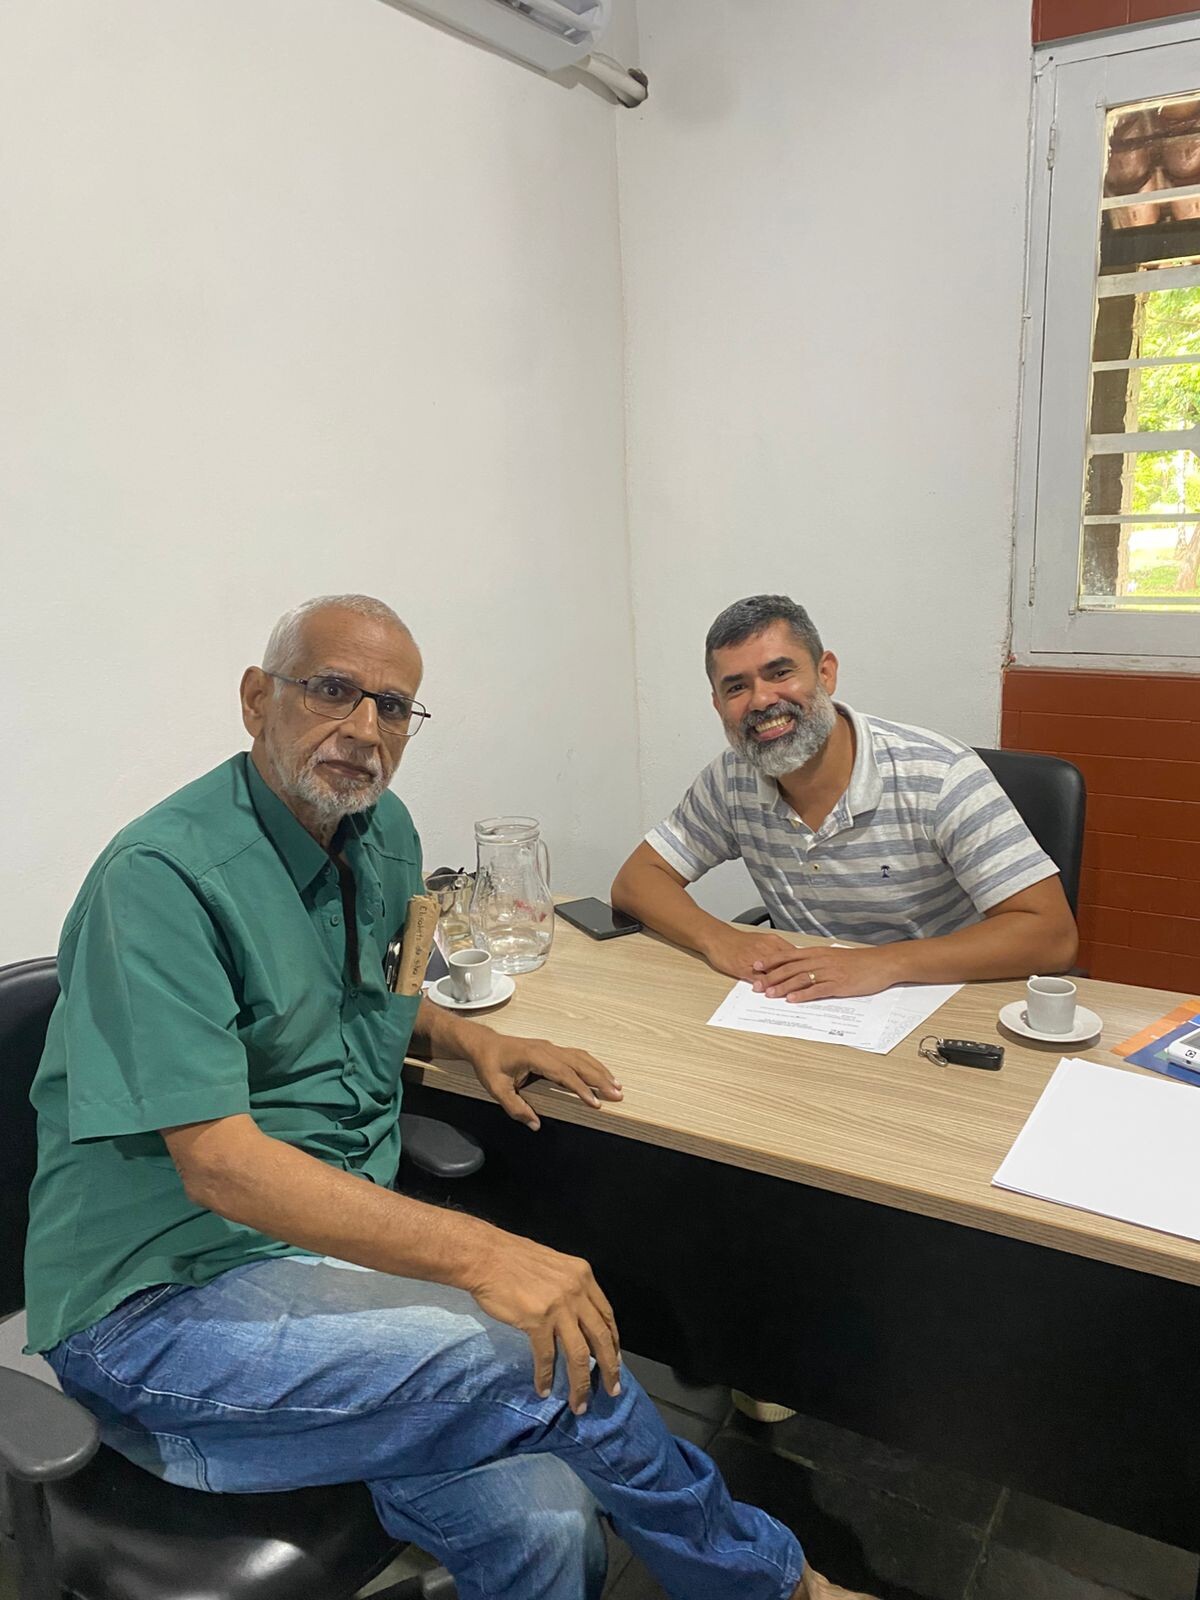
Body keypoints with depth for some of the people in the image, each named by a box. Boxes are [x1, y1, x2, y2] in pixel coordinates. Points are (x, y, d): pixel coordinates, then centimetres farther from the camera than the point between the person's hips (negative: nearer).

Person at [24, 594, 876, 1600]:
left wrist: (469, 1039, 6)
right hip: (163, 1307, -6)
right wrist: (482, 1255, -30)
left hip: (339, 1246, 6)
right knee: (554, 1365, -22)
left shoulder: (382, 834, 6)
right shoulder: (164, 875, -18)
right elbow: (219, 1164, -24)